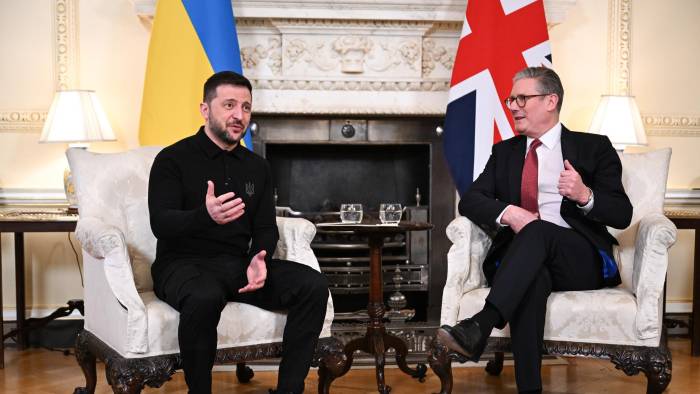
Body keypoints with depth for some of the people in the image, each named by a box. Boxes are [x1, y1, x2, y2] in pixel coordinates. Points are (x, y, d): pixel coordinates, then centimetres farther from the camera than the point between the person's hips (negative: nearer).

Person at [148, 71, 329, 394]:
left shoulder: (257, 167, 15)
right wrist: (205, 216, -36)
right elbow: (161, 224, -14)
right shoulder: (173, 159, -2)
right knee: (205, 297, -40)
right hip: (184, 264, -5)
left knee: (313, 285, -17)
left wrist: (259, 259, -14)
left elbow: (266, 228, 10)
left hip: (238, 264, 5)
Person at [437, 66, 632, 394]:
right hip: (523, 260, 2)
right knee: (532, 277, -36)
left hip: (580, 260, -2)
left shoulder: (593, 148, 10)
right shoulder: (505, 151, 21)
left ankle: (479, 326, -50)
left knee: (538, 230, -35)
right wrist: (508, 212, -15)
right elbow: (469, 200, 8)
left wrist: (585, 195, -19)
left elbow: (622, 215, 4)